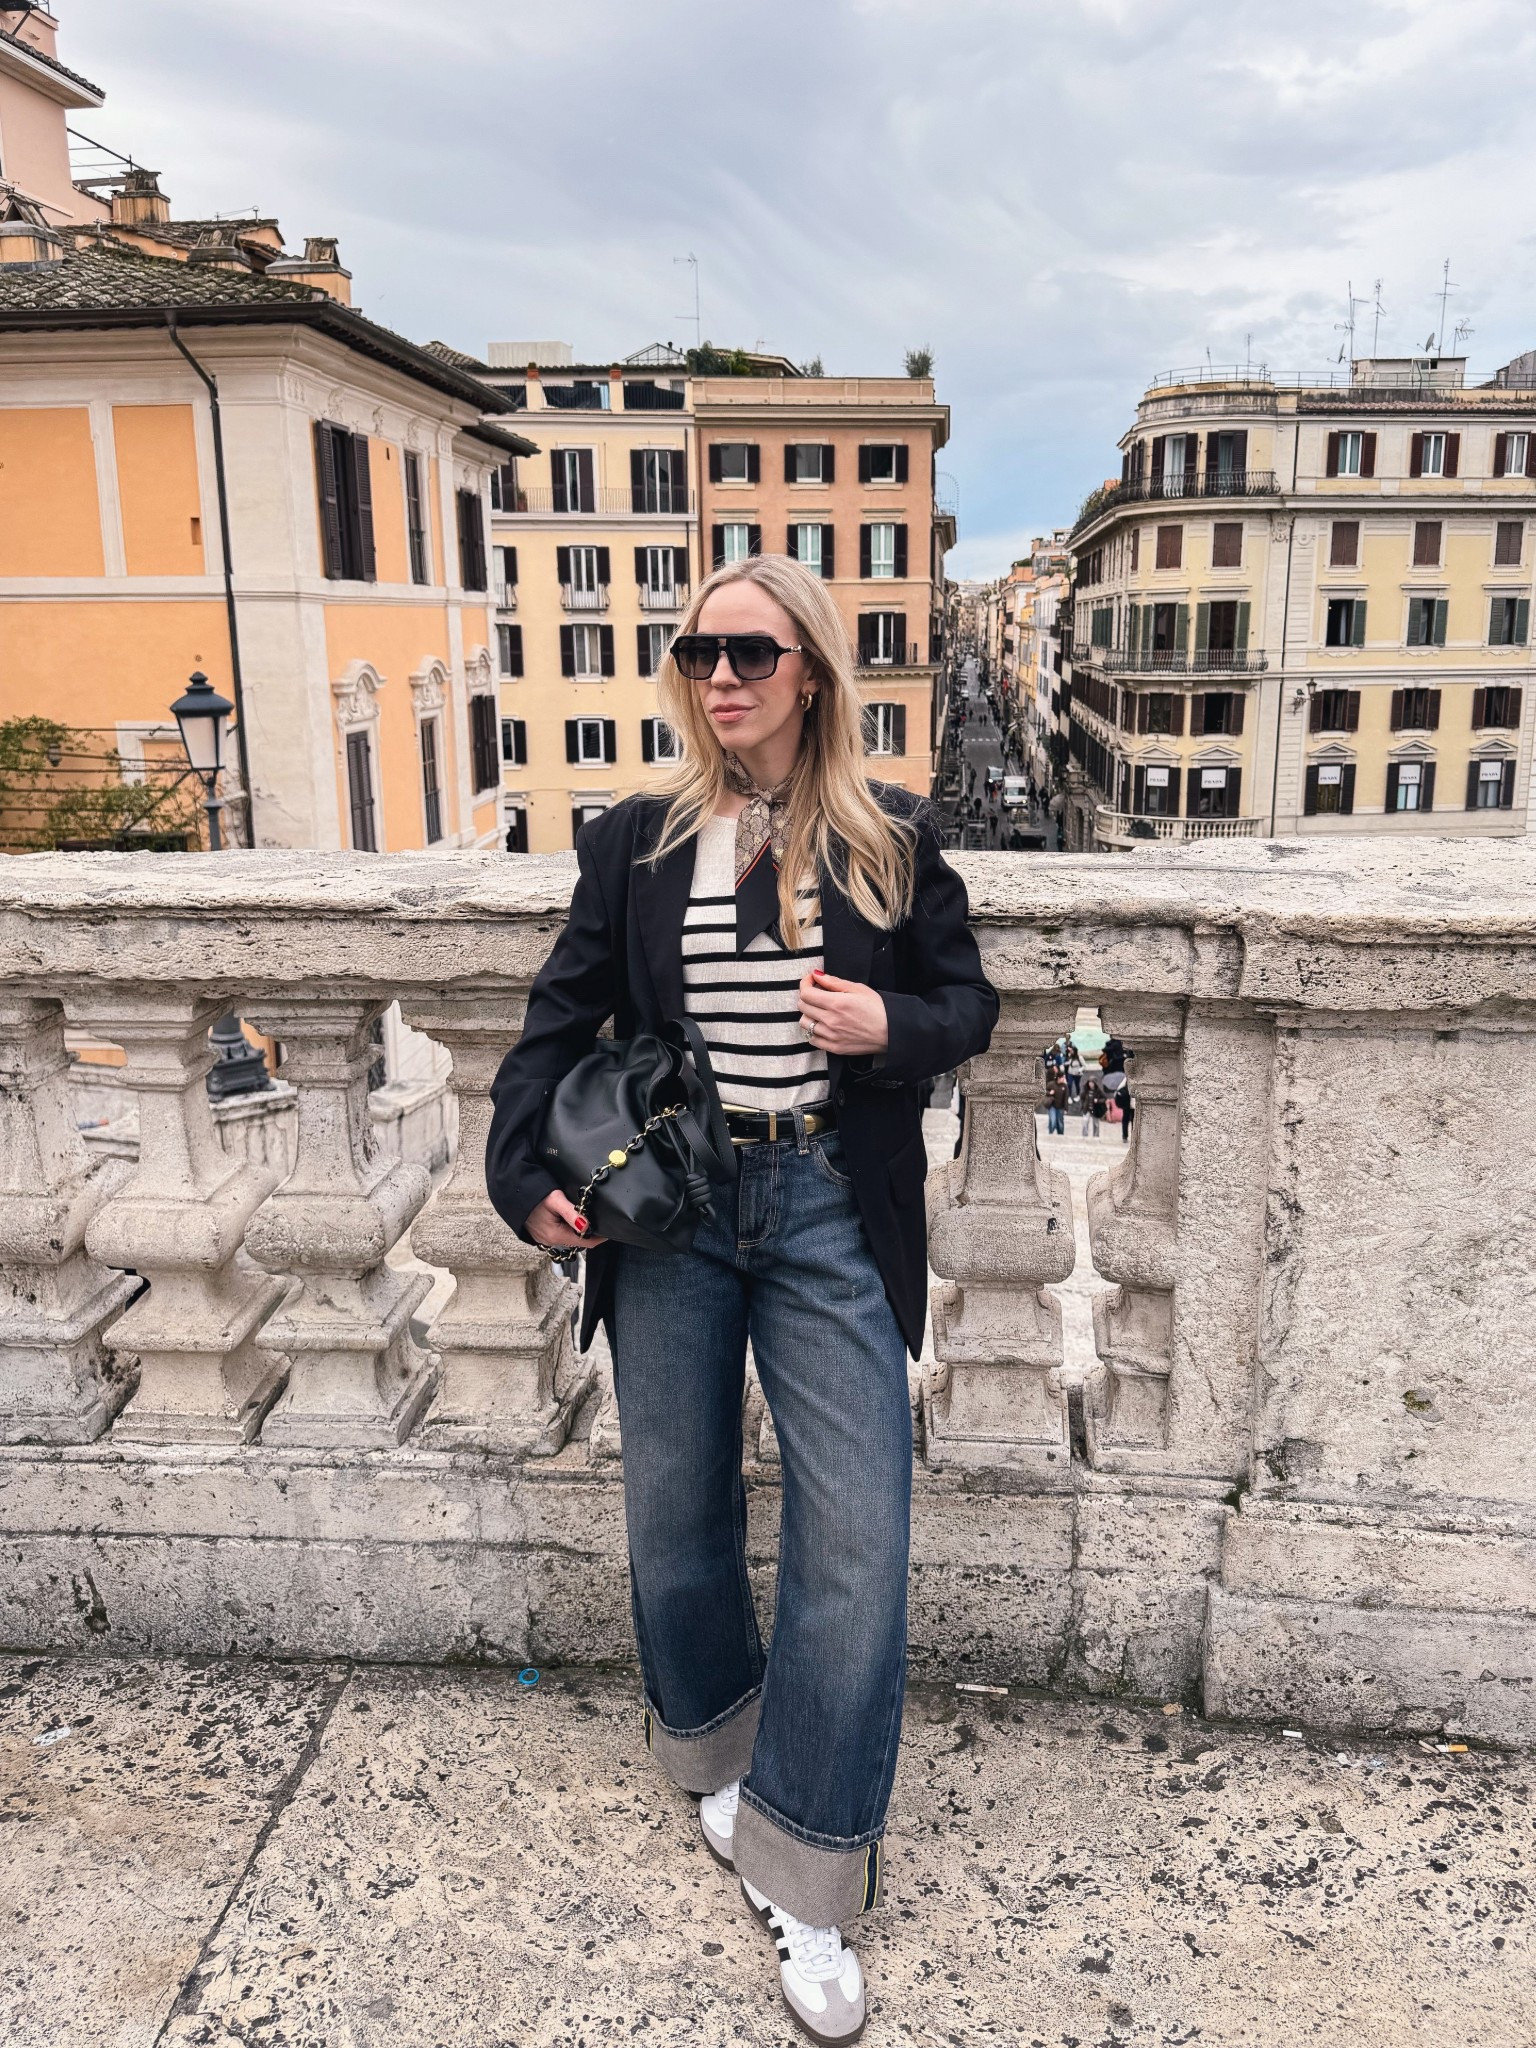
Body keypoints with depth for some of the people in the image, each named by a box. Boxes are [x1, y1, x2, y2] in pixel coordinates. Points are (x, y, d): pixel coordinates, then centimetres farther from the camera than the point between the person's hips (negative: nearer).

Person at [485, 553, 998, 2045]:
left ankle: (799, 1876, 14)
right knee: (675, 1516, 13)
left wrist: (894, 1025, -13)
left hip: (831, 1209, -1)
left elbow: (969, 1001, 10)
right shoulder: (635, 843, 5)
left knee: (856, 1537, -4)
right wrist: (523, 1171, -5)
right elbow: (562, 1015, 7)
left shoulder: (893, 841, 3)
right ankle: (722, 1759, 41)